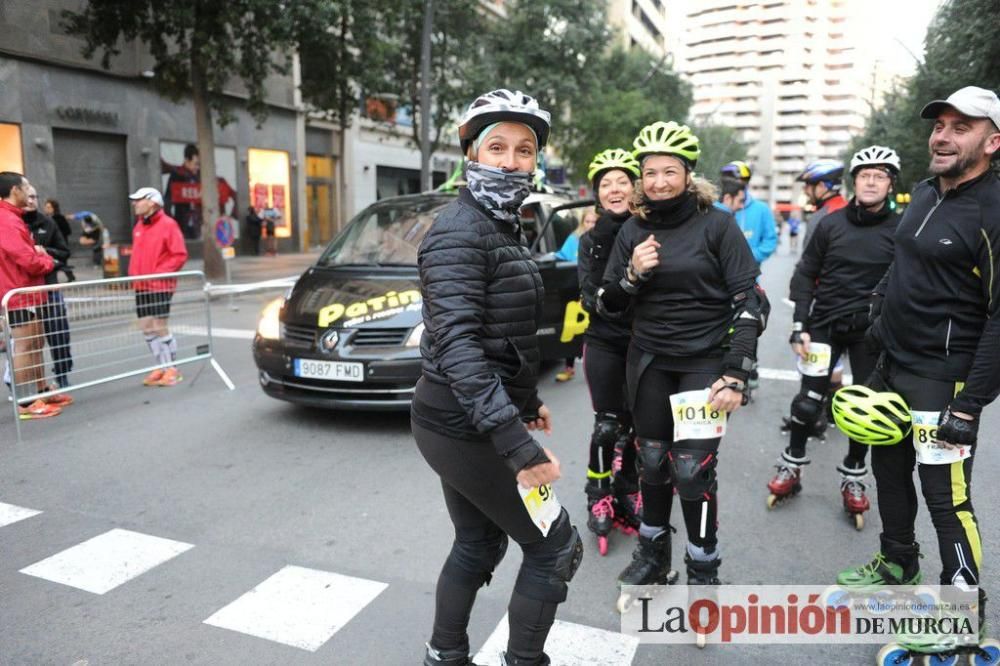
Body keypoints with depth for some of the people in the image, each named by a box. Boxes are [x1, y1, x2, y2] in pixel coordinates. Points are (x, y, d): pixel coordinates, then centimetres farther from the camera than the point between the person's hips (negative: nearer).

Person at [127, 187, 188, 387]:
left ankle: (172, 369, 4)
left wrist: (159, 273, -16)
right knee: (146, 327, 7)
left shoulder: (168, 224, -9)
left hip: (160, 285, -7)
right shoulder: (139, 226, 14)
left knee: (159, 327, -7)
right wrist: (134, 272, 8)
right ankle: (162, 367, 17)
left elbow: (180, 255, -13)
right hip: (141, 286, 8)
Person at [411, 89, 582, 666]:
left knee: (478, 544, 21)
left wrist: (527, 399, 24)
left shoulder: (499, 227, 12)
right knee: (555, 546, 5)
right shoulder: (460, 233, -19)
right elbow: (457, 344, -30)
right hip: (466, 429, -9)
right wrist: (518, 445, -35)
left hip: (458, 422, 9)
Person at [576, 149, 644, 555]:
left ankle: (627, 492, 29)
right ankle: (599, 497, 16)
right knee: (607, 426, -3)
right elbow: (591, 297, -9)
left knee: (636, 425, 9)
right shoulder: (591, 240, 2)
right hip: (604, 343, 0)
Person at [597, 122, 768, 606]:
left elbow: (751, 301, -10)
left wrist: (735, 374, -16)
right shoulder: (634, 230, 4)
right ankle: (652, 557, 32)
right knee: (653, 462, 11)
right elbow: (608, 304, 7)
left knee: (693, 470, -7)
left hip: (706, 361, -3)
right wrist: (632, 274, -14)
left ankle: (703, 575, 14)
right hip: (648, 361, 4)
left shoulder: (716, 224, -7)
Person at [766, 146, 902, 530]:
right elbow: (805, 275, 2)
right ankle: (792, 466, 20)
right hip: (825, 324, 0)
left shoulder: (900, 230, -2)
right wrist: (800, 325, -6)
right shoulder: (831, 224, -1)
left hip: (872, 330, 0)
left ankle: (853, 478, 25)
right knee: (808, 402, 0)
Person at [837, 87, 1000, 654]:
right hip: (892, 364, 9)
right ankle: (899, 564, 41)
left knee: (947, 496, -4)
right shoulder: (926, 193, 8)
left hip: (942, 380, -9)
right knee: (889, 466, 20)